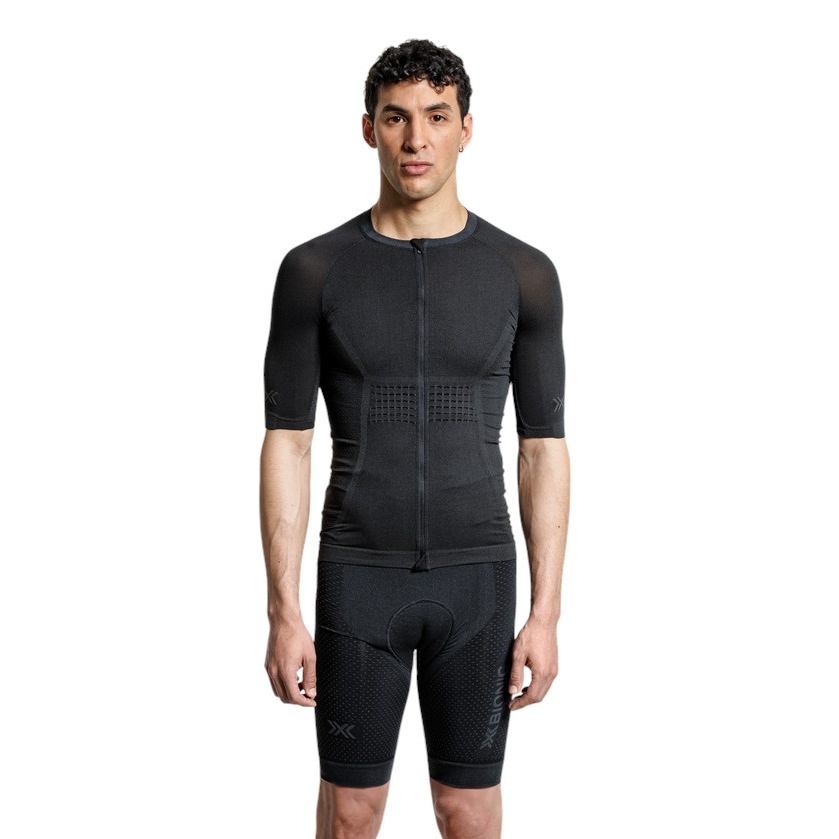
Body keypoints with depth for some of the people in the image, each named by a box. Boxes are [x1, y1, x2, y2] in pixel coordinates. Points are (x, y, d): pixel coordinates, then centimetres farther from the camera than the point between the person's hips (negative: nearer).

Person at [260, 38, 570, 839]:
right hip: (359, 577, 0)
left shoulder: (524, 274, -1)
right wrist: (283, 614, -7)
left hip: (475, 577, 1)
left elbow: (544, 448, 1)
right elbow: (286, 443, -3)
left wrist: (546, 615, -4)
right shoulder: (314, 269, -3)